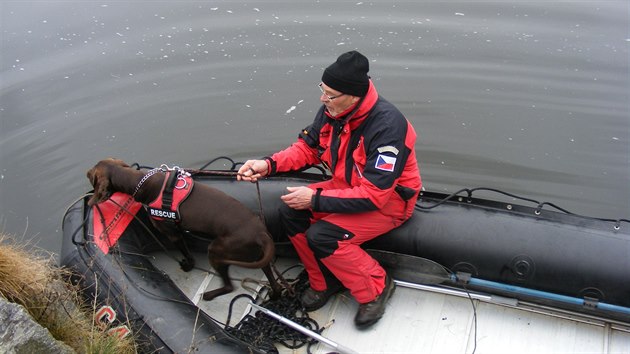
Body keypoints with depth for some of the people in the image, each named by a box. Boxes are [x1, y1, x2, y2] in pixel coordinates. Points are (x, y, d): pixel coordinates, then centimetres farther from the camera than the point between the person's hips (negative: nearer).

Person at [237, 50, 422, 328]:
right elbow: (307, 147, 6)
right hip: (350, 186, 8)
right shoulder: (332, 110, -10)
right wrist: (269, 164, -11)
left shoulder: (387, 126, -32)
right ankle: (324, 282, 10)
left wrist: (316, 199, -27)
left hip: (389, 199, -8)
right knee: (291, 211, -9)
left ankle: (375, 288, 0)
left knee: (321, 236, -24)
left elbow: (374, 195, -31)